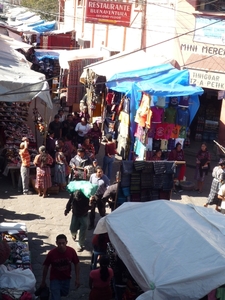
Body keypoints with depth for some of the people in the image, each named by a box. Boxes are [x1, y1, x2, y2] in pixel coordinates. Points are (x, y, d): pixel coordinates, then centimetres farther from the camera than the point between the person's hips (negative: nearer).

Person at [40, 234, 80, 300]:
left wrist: (77, 279, -6)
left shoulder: (71, 251, -22)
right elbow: (46, 267, -12)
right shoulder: (51, 253, -27)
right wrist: (43, 281, -3)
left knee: (64, 293, 26)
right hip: (55, 279, -3)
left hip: (66, 278, 3)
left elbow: (76, 264, -6)